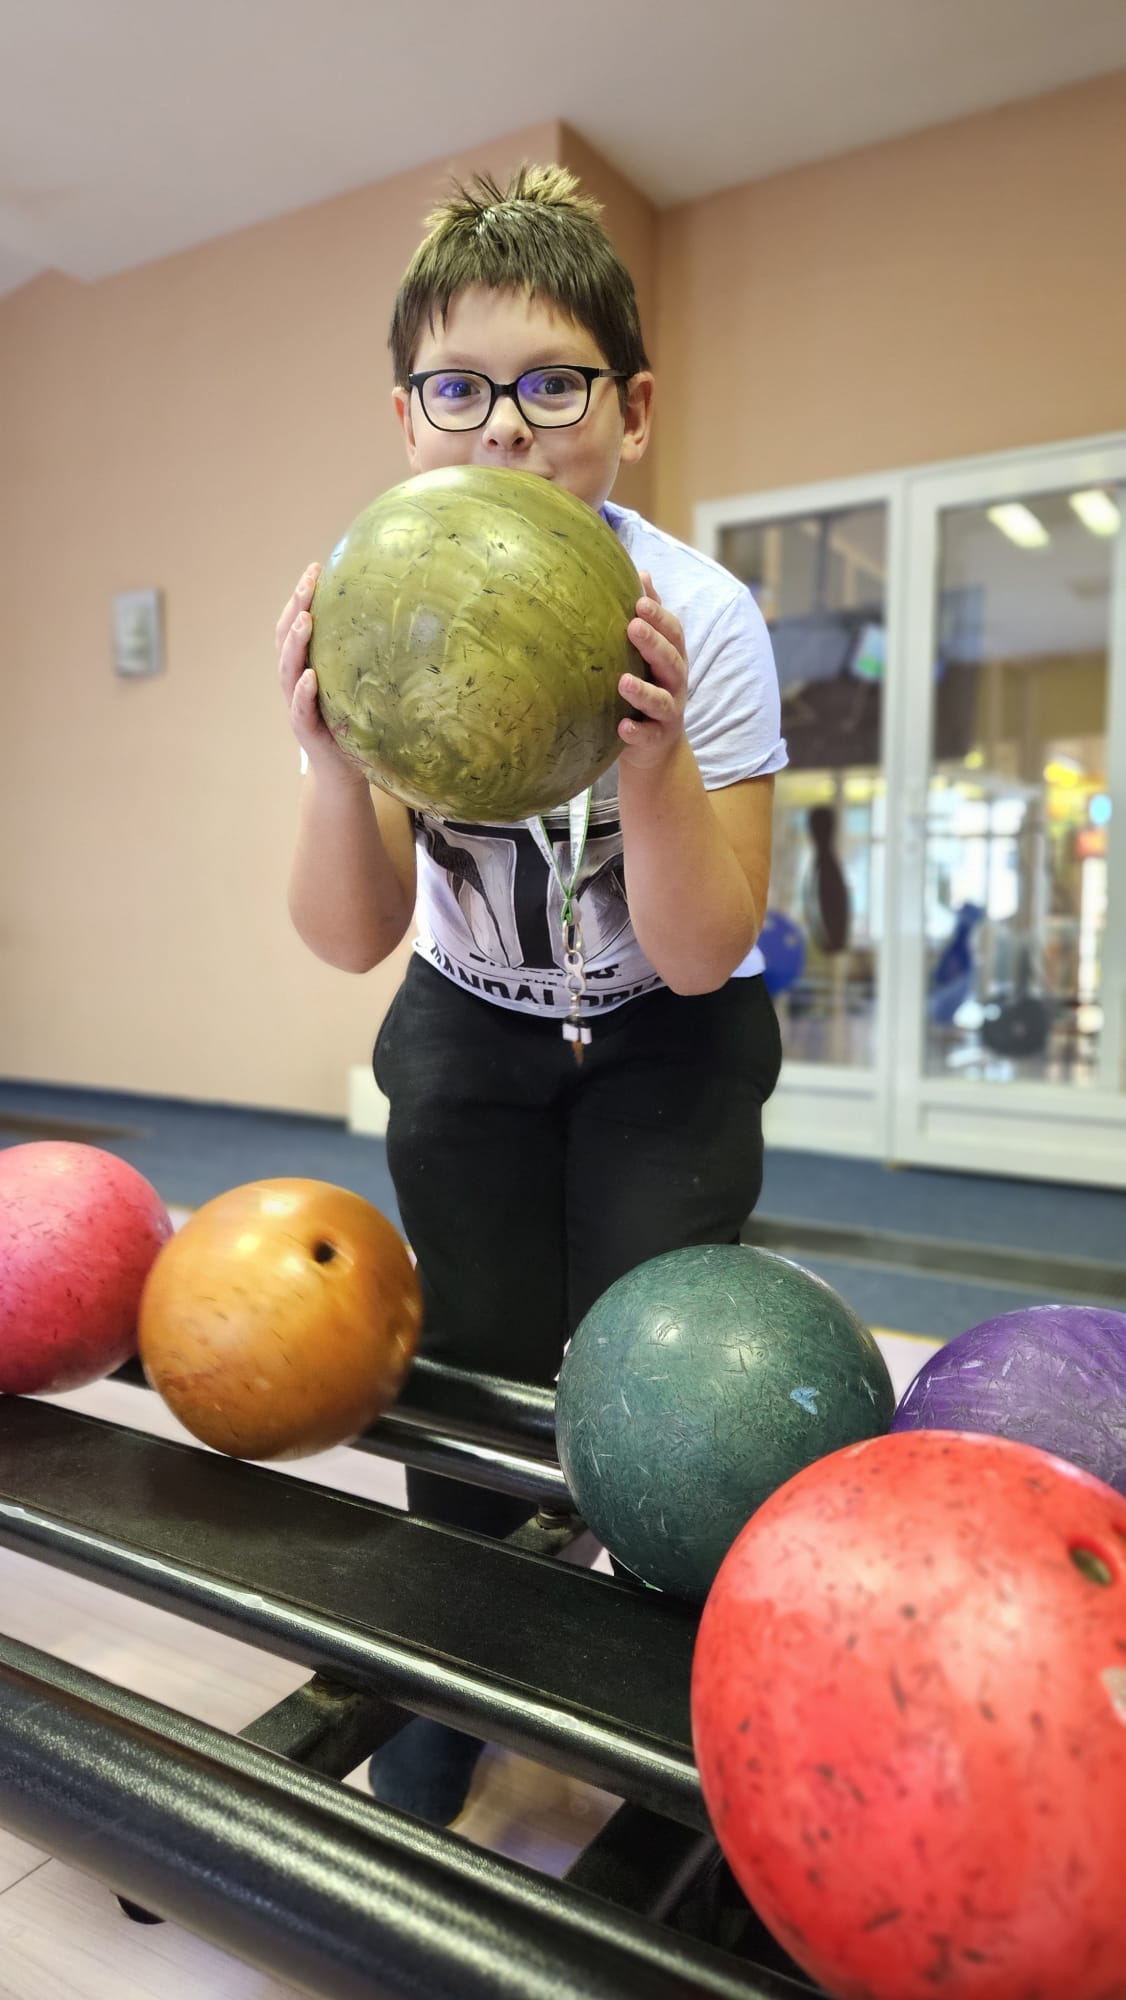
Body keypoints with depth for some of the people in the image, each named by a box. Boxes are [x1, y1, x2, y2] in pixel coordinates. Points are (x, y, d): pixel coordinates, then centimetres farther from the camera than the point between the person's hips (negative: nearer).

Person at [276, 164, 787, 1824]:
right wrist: (334, 757, -36)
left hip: (668, 1041, -1)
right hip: (472, 1029, 2)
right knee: (478, 1364, 1)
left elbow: (699, 957, -23)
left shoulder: (701, 619, -22)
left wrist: (656, 761, -40)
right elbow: (351, 941, -18)